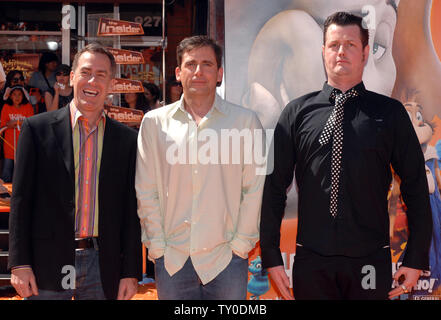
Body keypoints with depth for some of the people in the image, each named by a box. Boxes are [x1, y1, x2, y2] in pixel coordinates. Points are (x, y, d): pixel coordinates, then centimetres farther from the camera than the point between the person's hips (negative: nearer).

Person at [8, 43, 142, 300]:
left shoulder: (126, 139, 5)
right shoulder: (38, 128, 2)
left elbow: (130, 211, 5)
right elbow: (21, 200, 0)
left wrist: (131, 273, 2)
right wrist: (19, 264, -6)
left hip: (102, 267, 1)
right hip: (48, 265, -1)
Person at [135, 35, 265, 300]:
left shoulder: (245, 121, 2)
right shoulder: (154, 122, 5)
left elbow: (255, 189, 0)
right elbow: (146, 193, 5)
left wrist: (240, 244, -4)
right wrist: (157, 246, 1)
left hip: (226, 259, -1)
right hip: (171, 260, 1)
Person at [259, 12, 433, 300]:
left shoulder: (390, 113, 3)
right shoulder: (297, 113, 4)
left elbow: (416, 188, 4)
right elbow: (275, 187, 5)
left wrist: (416, 259, 1)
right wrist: (271, 256, 2)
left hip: (370, 264, 0)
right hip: (311, 264, 0)